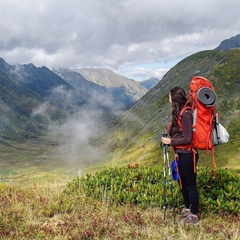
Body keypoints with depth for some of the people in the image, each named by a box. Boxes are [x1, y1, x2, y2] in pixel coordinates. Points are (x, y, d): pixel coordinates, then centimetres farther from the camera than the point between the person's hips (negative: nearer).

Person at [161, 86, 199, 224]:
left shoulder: (185, 114, -19)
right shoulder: (179, 112, 9)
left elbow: (187, 138, -20)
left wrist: (170, 141, -14)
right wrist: (170, 129, 0)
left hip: (187, 154, -10)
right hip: (181, 154, 10)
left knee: (190, 185, 1)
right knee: (182, 183, 20)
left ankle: (194, 215, 11)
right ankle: (188, 209, 34)